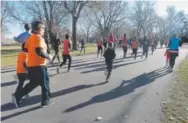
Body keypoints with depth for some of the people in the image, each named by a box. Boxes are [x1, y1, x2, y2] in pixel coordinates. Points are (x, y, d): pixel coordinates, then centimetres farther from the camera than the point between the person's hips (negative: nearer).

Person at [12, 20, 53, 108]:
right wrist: (48, 56, -13)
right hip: (39, 65, -8)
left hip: (30, 65, 9)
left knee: (33, 83, 20)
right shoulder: (39, 38, -15)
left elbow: (26, 49, 15)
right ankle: (45, 101, 20)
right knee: (45, 83, 8)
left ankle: (17, 96, 11)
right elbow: (39, 51, -27)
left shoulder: (30, 38, 12)